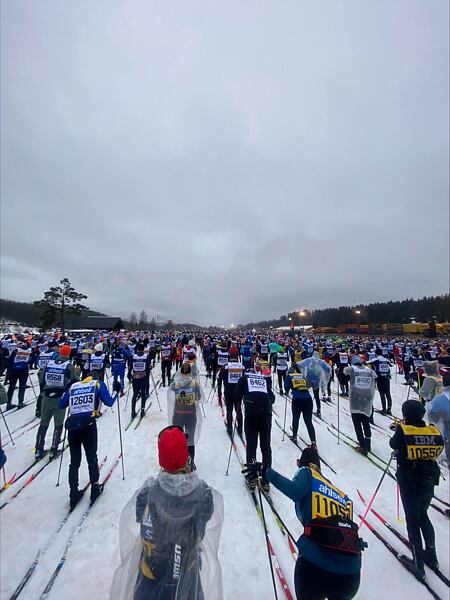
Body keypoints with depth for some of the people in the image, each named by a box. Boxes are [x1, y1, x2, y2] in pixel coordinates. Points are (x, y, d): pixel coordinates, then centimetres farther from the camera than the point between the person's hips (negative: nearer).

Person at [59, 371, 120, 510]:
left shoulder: (73, 386, 15)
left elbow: (61, 405, 18)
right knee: (92, 458, 14)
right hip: (89, 426, -3)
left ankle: (74, 494, 22)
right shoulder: (99, 384, 5)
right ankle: (95, 488, 26)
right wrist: (116, 391, 13)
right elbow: (109, 402, -3)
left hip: (72, 426, 3)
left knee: (74, 461, 16)